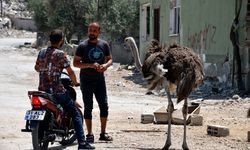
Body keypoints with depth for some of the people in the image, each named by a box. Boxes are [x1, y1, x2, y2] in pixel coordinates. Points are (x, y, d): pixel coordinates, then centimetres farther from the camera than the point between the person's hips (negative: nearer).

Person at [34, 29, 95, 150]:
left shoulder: (42, 52, 8)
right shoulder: (60, 54, -11)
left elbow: (37, 67, 24)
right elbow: (70, 72, -9)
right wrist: (75, 82, 11)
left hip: (42, 89, 6)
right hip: (57, 91, -6)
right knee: (76, 115, 1)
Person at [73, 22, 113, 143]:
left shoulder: (104, 45, 6)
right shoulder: (82, 46, -5)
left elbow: (109, 59, 14)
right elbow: (75, 63, -7)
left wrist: (106, 65, -10)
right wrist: (91, 65, -20)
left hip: (100, 79, 3)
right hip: (86, 80, -3)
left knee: (104, 106, 1)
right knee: (88, 107, 1)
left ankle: (103, 133, 11)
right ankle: (90, 134, 6)